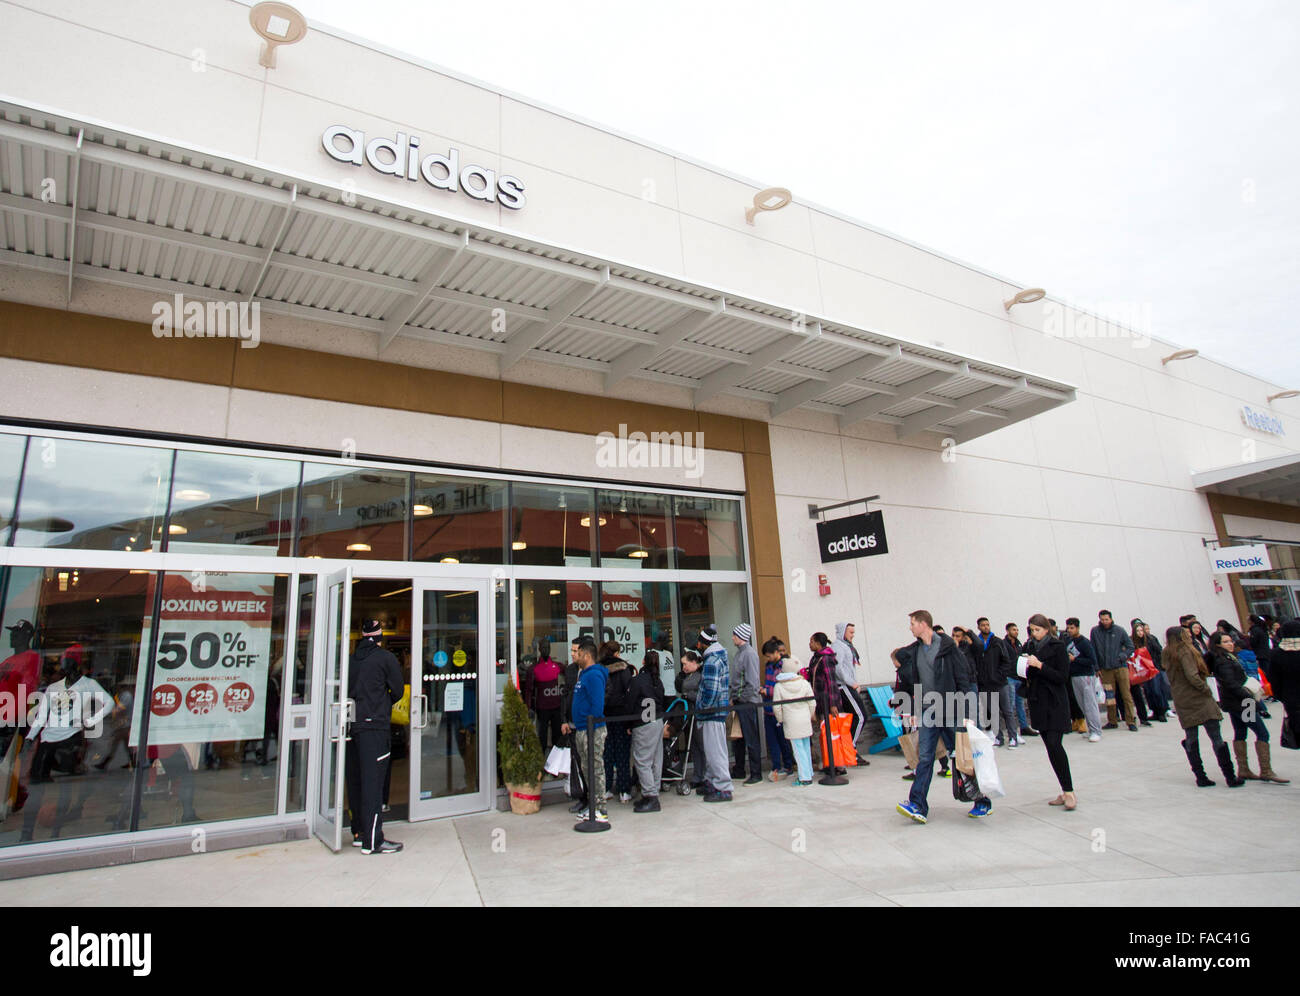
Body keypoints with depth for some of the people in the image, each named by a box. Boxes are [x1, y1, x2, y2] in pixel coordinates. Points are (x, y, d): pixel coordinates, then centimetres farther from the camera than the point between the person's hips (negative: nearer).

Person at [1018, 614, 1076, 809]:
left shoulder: (1057, 647, -6)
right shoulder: (1029, 647, 10)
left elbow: (1063, 677, -11)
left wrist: (1040, 665, -18)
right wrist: (1025, 669, -3)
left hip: (1055, 704, -6)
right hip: (1037, 703, 6)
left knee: (1054, 745, -14)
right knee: (1051, 747, 8)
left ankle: (1069, 791, -4)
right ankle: (1065, 792, 15)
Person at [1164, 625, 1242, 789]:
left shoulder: (1168, 655, 11)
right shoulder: (1185, 651, -12)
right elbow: (1192, 676, -20)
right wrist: (1205, 689, -8)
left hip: (1182, 702, 7)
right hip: (1199, 700, -7)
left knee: (1191, 739, 8)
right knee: (1216, 738, -2)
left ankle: (1200, 777, 10)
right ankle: (1230, 777, 0)